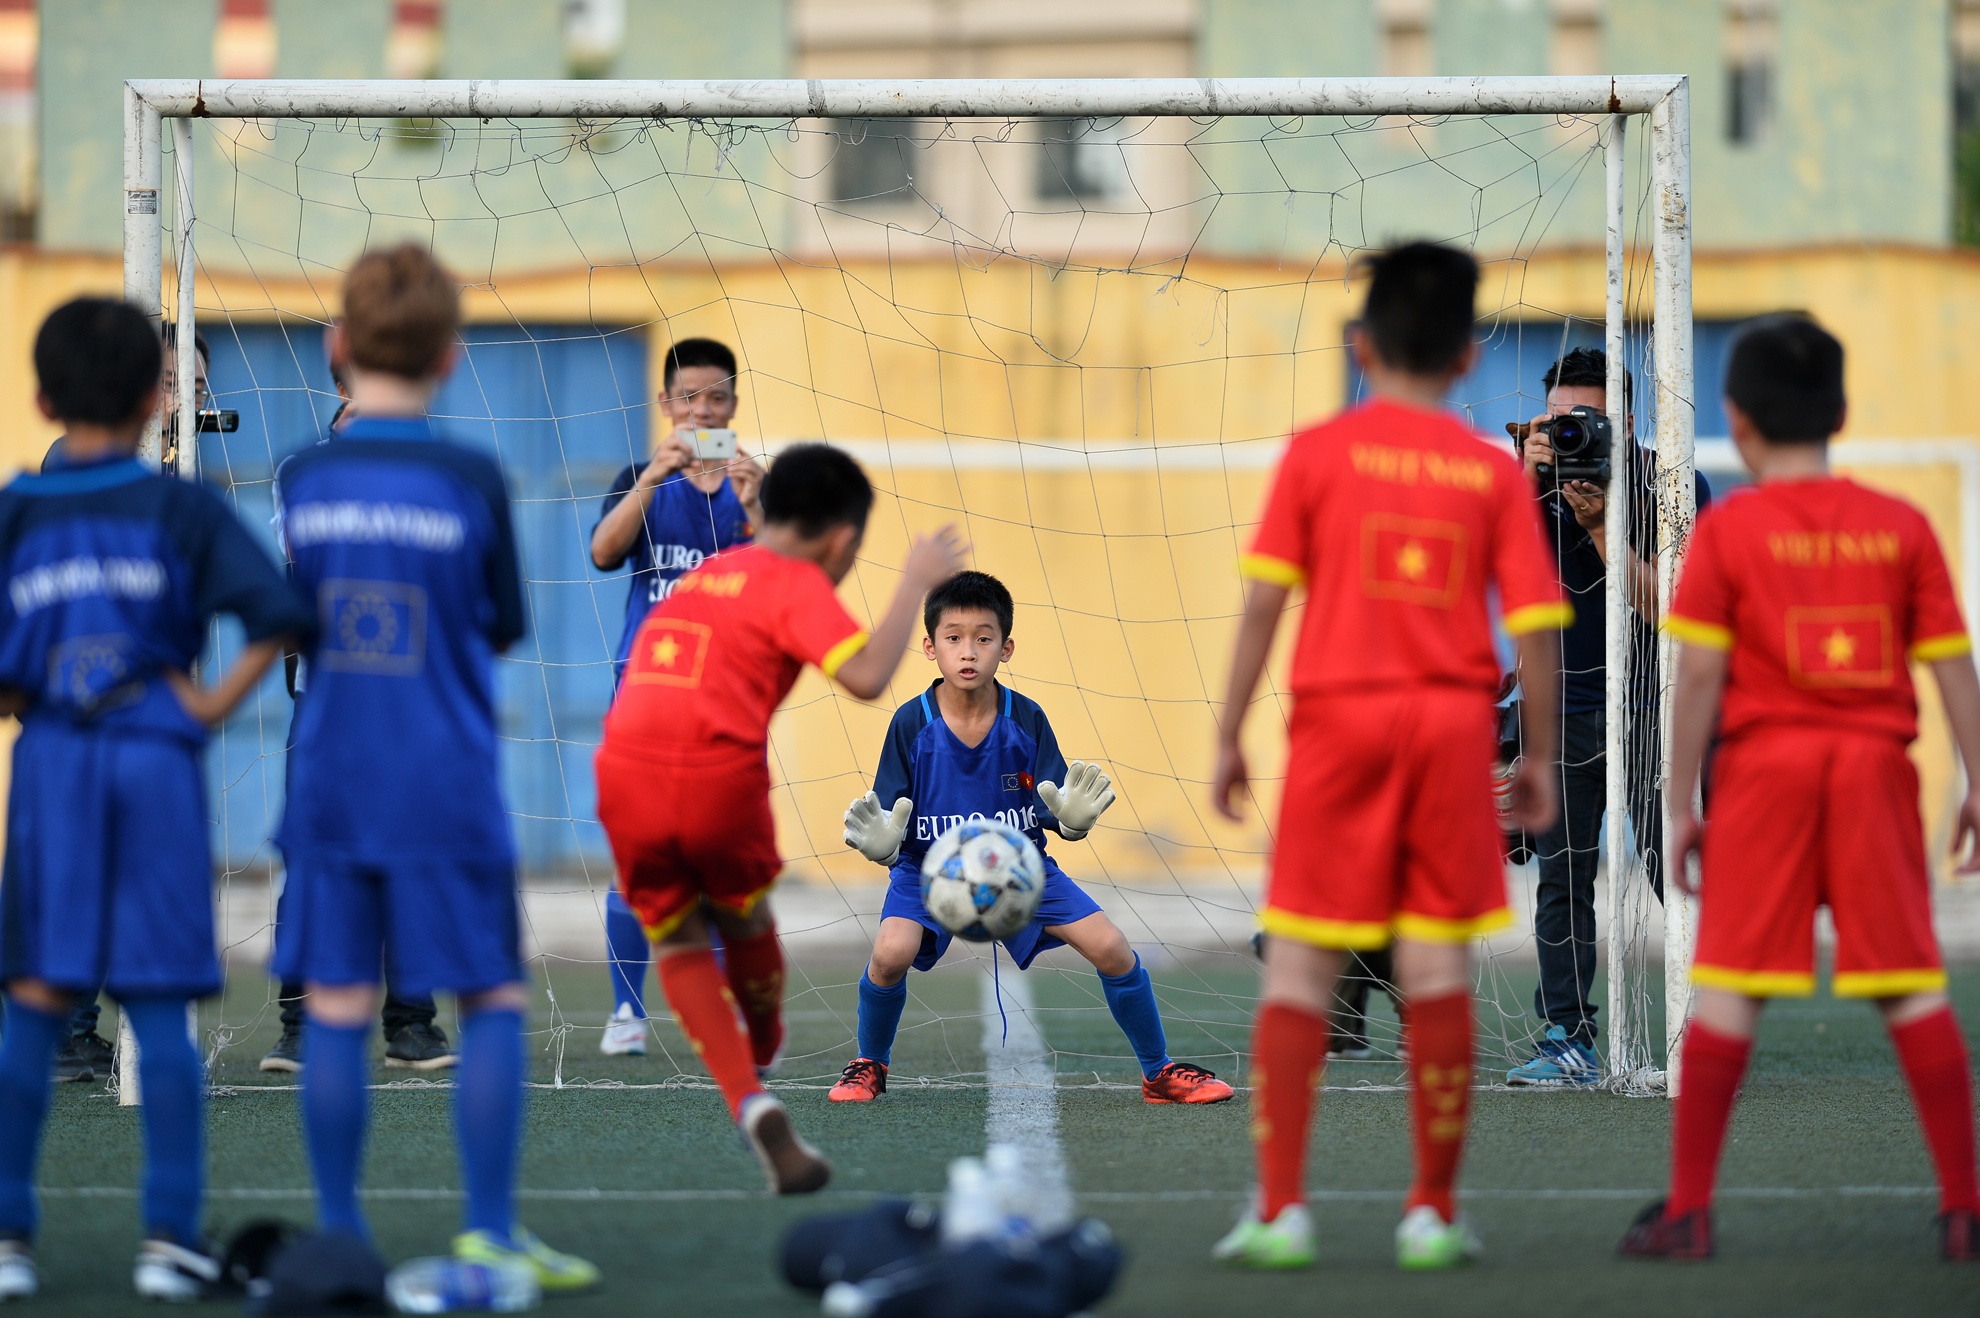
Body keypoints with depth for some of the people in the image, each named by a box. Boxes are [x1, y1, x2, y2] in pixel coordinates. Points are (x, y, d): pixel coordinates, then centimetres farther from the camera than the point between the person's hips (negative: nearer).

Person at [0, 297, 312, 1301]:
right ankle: (170, 1236, 2)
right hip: (158, 764, -1)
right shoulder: (183, 508, 0)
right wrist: (218, 702, -2)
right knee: (159, 1011, 3)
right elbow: (276, 614, -11)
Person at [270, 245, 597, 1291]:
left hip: (328, 781, 3)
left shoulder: (301, 480, 1)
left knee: (336, 1008, 7)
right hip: (447, 790, -3)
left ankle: (338, 1231, 9)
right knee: (493, 1002, 5)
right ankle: (488, 1229, 1)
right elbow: (503, 628, 3)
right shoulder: (474, 483, -7)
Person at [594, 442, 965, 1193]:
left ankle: (750, 1101, -1)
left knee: (679, 945, 16)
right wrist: (915, 584, 0)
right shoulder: (797, 585, 5)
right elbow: (866, 676, -9)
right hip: (719, 774, -4)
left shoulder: (698, 579, 26)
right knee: (745, 918, 25)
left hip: (624, 776, 4)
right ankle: (763, 1059, 44)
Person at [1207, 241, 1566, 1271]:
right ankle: (1432, 1212, 6)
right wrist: (1538, 760, 10)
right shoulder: (1494, 472, 4)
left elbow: (1263, 601, -3)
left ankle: (1279, 1207, -3)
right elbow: (1536, 627, 0)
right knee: (1437, 969, 5)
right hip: (1452, 722, 1)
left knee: (1299, 965, 3)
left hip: (1337, 717, -1)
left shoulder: (1316, 453, 1)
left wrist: (1228, 736, 3)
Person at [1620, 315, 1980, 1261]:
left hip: (1767, 760, -2)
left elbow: (1698, 676, -5)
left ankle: (1689, 1210, 1)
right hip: (1876, 763, 2)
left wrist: (1680, 802, -1)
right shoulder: (1902, 526, 5)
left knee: (1727, 989, 2)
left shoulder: (1728, 529, -2)